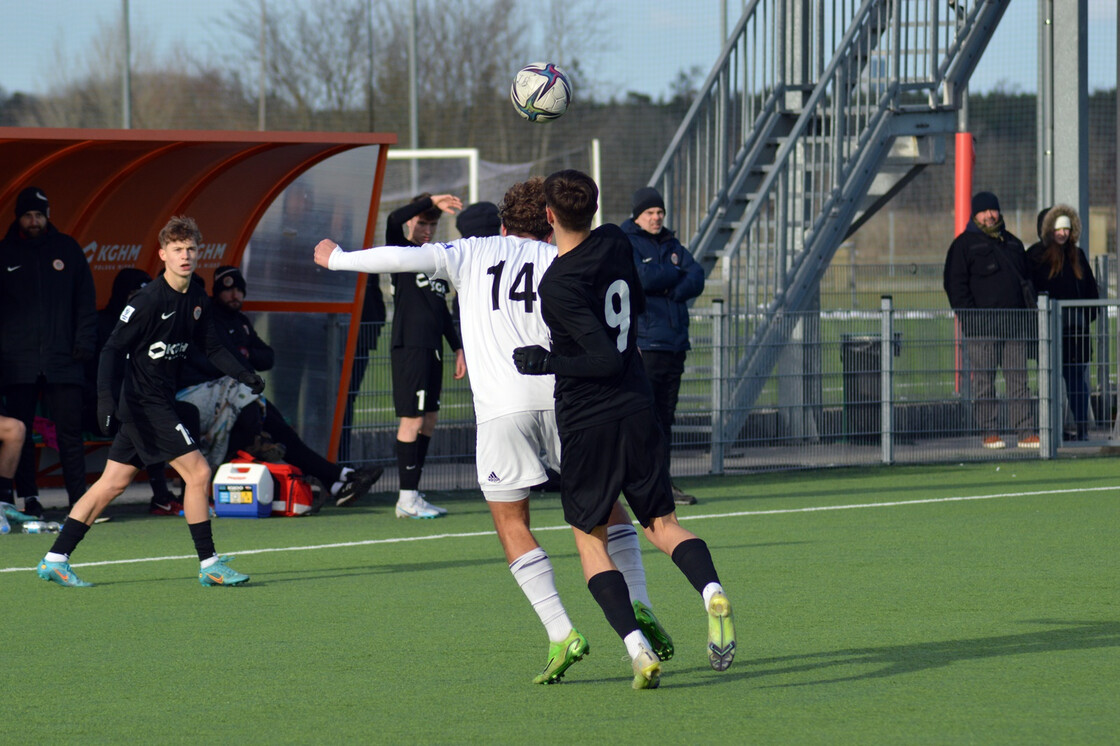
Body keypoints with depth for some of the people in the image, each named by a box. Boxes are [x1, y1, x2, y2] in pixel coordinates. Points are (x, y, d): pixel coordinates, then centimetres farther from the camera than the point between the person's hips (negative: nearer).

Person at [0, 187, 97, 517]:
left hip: (62, 357, 0)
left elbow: (85, 299, 10)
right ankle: (27, 496, 7)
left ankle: (79, 498, -4)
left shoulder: (67, 249, 9)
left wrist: (84, 341, -1)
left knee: (69, 430, -5)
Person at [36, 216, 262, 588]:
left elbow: (213, 346, 18)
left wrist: (245, 375, 5)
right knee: (198, 472, -9)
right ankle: (209, 565, -2)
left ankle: (55, 559, 13)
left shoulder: (196, 298, 8)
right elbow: (113, 349, -17)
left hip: (160, 400, 9)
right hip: (144, 402, -9)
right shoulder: (149, 299, -17)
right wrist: (107, 399, -26)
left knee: (114, 482, 10)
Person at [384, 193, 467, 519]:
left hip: (433, 348, 8)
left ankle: (413, 494, 12)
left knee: (429, 420, 7)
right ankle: (407, 497, -5)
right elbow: (393, 219, -23)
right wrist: (430, 201, -24)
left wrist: (457, 347, 20)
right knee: (412, 420, -8)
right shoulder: (401, 252, -1)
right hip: (408, 346, -8)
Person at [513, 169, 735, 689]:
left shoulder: (557, 285, -18)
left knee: (590, 539, 9)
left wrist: (545, 362, -10)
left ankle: (637, 647, -7)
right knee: (662, 524, 12)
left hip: (587, 425, -5)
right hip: (638, 412, 6)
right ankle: (711, 592, -20)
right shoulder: (616, 243, 2)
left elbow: (606, 360, -21)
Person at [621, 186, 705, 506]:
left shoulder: (671, 245, 19)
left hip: (674, 343, 7)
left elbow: (697, 280, 6)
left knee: (665, 416, 7)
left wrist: (667, 288, -12)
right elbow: (642, 277, -18)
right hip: (641, 344, -7)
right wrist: (677, 274, -1)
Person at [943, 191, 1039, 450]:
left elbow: (1026, 281, 24)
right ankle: (989, 433, 0)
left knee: (1018, 380, 3)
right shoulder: (964, 244, 2)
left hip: (1014, 323, 5)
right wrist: (968, 317, -14)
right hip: (982, 325, -5)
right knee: (984, 381, -3)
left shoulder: (1013, 244, 19)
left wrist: (1029, 318, 14)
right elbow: (955, 284, -3)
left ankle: (1026, 431, 3)